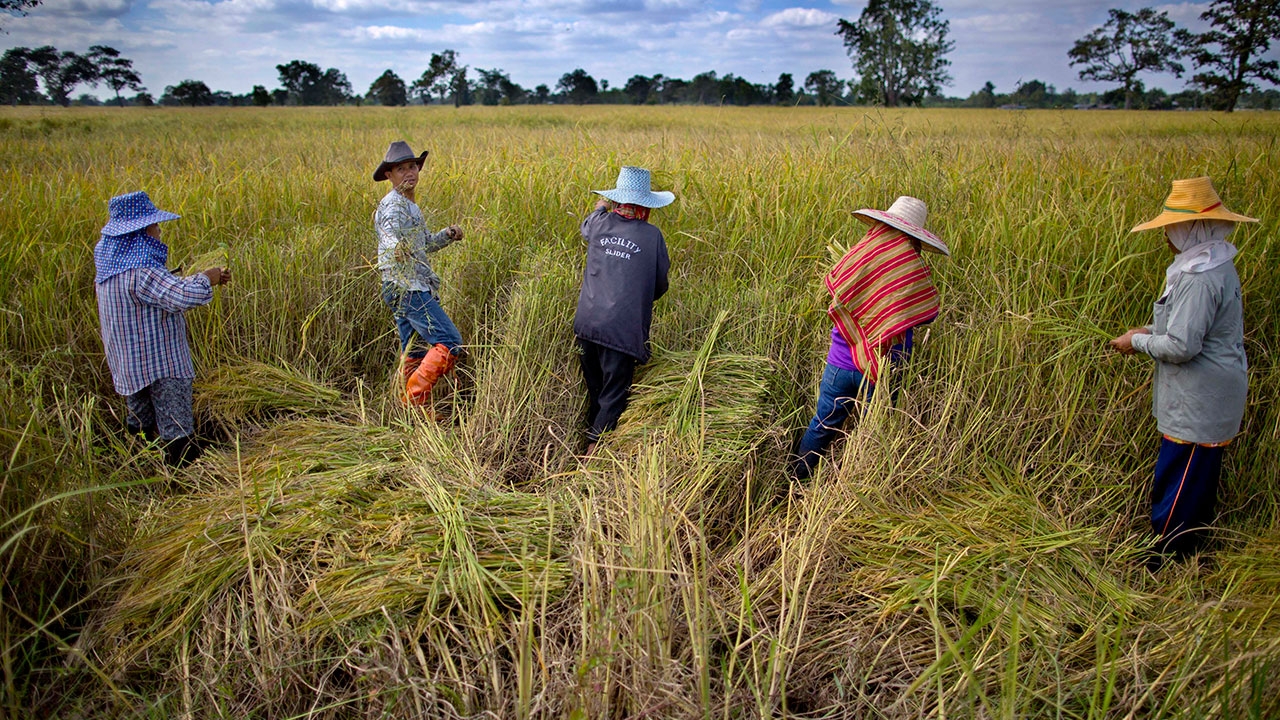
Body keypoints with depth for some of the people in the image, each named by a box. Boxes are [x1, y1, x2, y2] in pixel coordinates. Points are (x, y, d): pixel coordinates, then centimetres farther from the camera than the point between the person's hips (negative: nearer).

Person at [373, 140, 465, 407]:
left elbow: (425, 243, 32)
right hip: (406, 287, -10)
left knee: (415, 353, 11)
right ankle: (415, 397, -15)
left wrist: (447, 235, 13)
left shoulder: (410, 206, 22)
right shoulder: (393, 205, -9)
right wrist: (397, 248, -51)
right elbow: (390, 234, -29)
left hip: (411, 287, 10)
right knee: (450, 342, -15)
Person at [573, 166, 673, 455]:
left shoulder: (600, 223, 4)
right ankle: (595, 447, 1)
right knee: (614, 395, 5)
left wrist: (601, 206, 51)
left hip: (587, 322, 4)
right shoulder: (652, 235, -4)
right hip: (623, 329, -4)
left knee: (593, 388, 20)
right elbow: (660, 285, 6)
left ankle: (591, 432, 34)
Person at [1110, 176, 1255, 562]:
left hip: (1197, 407, -11)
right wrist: (1152, 330, 8)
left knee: (1176, 489, 1)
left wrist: (1138, 343, -10)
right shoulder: (1213, 266, 8)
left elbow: (1182, 346, -26)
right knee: (1196, 483, 22)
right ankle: (1186, 552, 36)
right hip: (1206, 400, 11)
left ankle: (1162, 562, 13)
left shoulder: (1201, 278, -26)